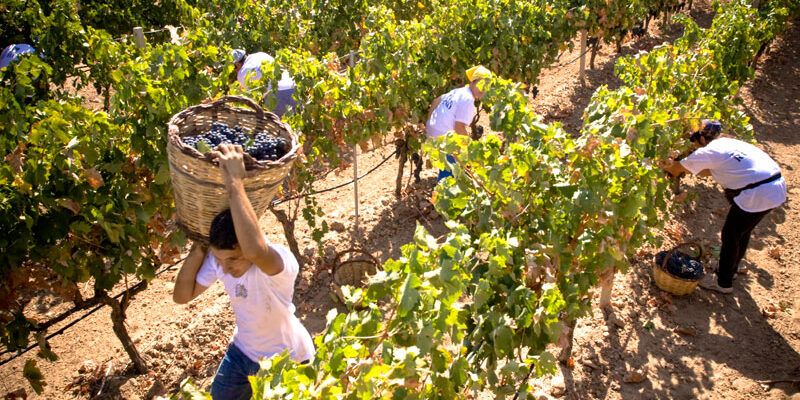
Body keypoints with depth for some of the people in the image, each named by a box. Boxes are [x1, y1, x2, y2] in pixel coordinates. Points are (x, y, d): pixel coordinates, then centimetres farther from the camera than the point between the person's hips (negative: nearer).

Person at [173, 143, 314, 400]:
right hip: (243, 351, 6)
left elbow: (255, 250, -62)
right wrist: (198, 249, -22)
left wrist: (235, 182, -59)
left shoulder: (280, 263, -38)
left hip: (288, 361, -6)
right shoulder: (217, 258, -17)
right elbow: (182, 296, -10)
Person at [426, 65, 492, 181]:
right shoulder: (468, 100, -18)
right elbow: (459, 127, -21)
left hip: (433, 131, 10)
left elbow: (436, 101, 18)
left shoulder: (458, 91, 9)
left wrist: (429, 122, 22)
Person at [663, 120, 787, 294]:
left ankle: (723, 282, 22)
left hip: (757, 194, -8)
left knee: (730, 234, 9)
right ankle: (732, 268, 47)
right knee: (743, 231, 26)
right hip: (778, 186, 9)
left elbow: (677, 168, 4)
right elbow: (709, 170, 26)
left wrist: (665, 167, 25)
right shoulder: (729, 143, 18)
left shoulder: (707, 152, -6)